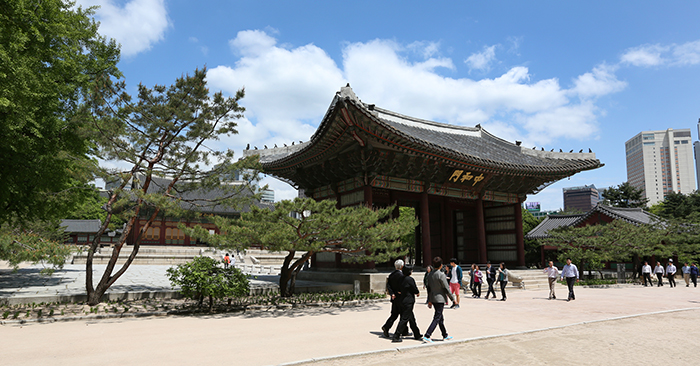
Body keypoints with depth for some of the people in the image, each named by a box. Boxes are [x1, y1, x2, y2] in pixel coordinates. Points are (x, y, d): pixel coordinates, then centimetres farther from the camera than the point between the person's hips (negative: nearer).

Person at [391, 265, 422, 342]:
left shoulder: (403, 279, 7)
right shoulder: (410, 279, -17)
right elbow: (415, 289, -10)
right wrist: (418, 293, 10)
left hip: (403, 301, 9)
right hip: (408, 302, -9)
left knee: (412, 319, 18)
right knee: (404, 319, -4)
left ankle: (417, 335, 30)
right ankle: (396, 337, -4)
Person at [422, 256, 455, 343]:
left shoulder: (430, 275, 6)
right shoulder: (441, 275, -16)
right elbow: (446, 288, -14)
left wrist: (429, 300, 19)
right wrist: (453, 298, -3)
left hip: (433, 299, 8)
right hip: (440, 299, -8)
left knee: (441, 318, 19)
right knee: (436, 319, -6)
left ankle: (445, 335, 31)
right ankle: (426, 336, -13)